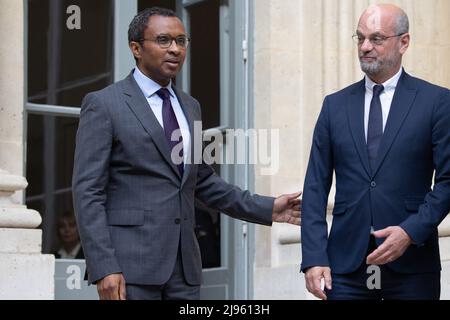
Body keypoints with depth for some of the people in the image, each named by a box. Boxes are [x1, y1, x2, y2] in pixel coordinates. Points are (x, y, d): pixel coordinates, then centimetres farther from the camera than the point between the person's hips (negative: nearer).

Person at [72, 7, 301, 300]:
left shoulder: (189, 107, 17)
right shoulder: (104, 105, -4)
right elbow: (88, 191, -9)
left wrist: (266, 209, 15)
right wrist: (104, 268, -17)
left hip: (184, 265, 6)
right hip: (130, 263, -6)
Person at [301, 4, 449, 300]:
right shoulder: (335, 105, 10)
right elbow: (316, 186, 6)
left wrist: (411, 231, -14)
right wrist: (314, 257, -4)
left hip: (412, 263, -2)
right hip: (346, 264, 2)